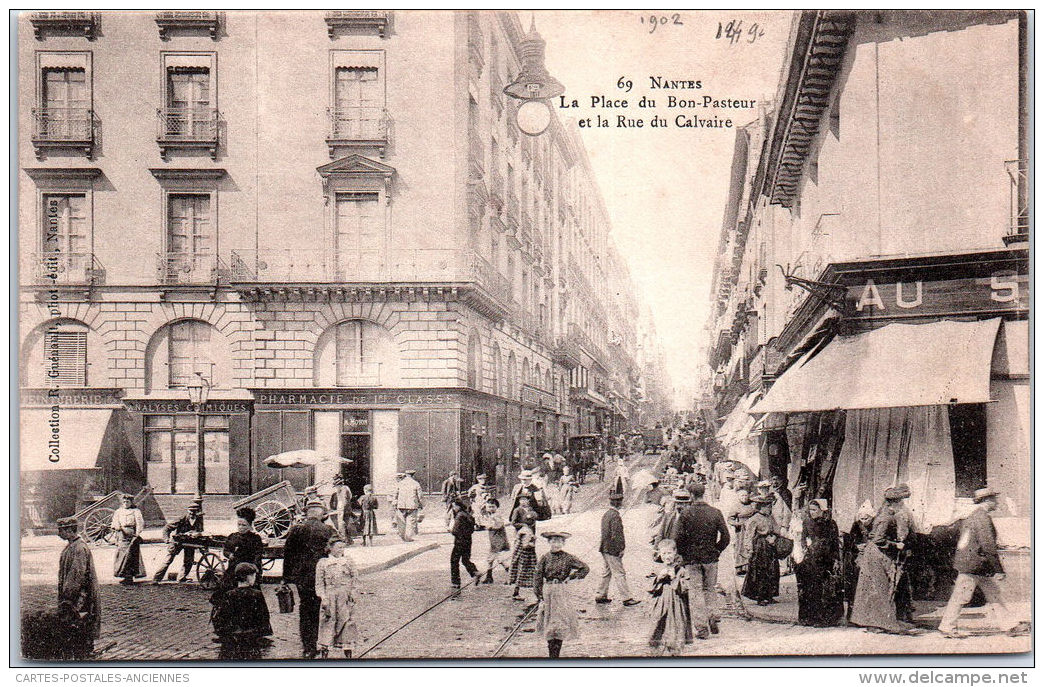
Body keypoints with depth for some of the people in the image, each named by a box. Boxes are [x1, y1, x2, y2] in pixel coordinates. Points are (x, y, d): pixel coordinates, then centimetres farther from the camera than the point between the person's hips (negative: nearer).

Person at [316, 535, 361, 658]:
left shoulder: (349, 562, 9)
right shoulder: (322, 563, 4)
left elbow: (355, 578, 12)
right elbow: (319, 583, 4)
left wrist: (352, 592, -2)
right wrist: (323, 597, -7)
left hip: (346, 597, 2)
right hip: (330, 597, -1)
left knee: (347, 622, 1)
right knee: (328, 622, -4)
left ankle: (348, 655, 10)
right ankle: (323, 654, 3)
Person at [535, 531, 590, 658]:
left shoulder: (568, 558, -2)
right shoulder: (545, 558, 1)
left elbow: (585, 568, 3)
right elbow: (538, 577, 0)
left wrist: (572, 577, -3)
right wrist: (540, 596, -6)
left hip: (563, 593, -1)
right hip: (547, 593, 1)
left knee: (561, 624, -3)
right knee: (548, 625, 5)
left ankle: (556, 654, 3)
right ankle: (551, 654, 12)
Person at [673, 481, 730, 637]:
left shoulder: (685, 513, -8)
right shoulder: (715, 512, -2)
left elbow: (678, 537, -11)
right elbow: (726, 536, -2)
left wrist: (682, 553, 4)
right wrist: (717, 550, 11)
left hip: (691, 558, -2)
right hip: (710, 557, 2)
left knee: (695, 591, 5)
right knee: (710, 589, 20)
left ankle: (701, 627, 3)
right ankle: (713, 617, 6)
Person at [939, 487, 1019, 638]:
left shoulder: (973, 515, 13)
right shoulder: (983, 517, -18)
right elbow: (988, 545, -22)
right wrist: (998, 569, -20)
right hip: (973, 565, -10)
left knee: (994, 594, 13)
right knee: (961, 597, -2)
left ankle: (1009, 625, 20)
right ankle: (947, 627, 5)